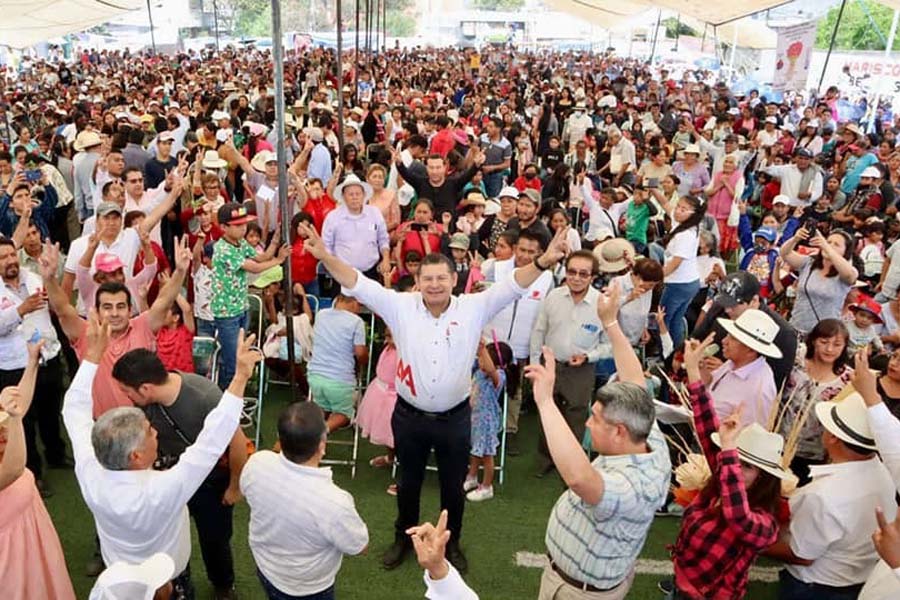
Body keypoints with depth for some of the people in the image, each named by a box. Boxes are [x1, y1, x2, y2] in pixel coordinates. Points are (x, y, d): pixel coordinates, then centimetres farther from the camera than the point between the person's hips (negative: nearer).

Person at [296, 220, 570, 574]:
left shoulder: (475, 308, -9)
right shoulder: (400, 306, -9)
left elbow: (512, 286, -17)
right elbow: (359, 285, -14)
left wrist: (543, 262, -33)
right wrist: (325, 257, -28)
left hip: (455, 418, 0)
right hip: (409, 416, 0)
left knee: (453, 485, 18)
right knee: (408, 482, 22)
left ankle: (451, 543, 44)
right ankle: (403, 538, 47)